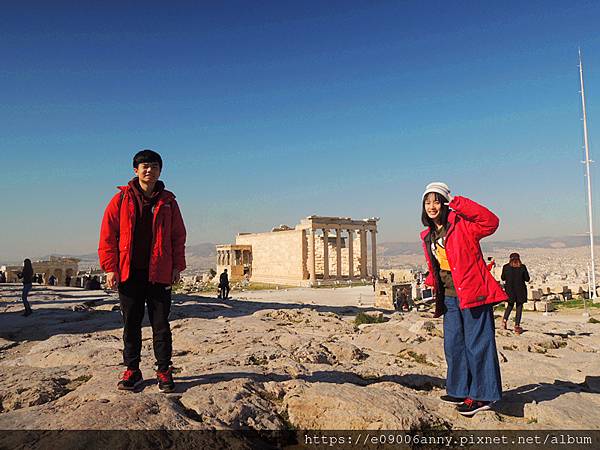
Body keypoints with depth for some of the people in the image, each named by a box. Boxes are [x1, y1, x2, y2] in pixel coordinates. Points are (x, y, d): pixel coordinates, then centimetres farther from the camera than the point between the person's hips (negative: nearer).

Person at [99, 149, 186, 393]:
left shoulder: (168, 201, 7)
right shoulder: (121, 199, 3)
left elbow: (178, 236, 8)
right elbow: (107, 235, 2)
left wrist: (177, 266, 1)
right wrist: (110, 268, -5)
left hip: (159, 273, 0)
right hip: (129, 273, 0)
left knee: (161, 325, 5)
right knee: (131, 324, 10)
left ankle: (164, 370, 15)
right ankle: (132, 370, 22)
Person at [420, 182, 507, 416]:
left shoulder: (461, 225, -9)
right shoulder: (428, 236, 12)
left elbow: (490, 222, -26)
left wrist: (459, 203, -26)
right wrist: (432, 281, 7)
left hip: (473, 293, -8)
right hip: (450, 297, 8)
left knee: (477, 343, -1)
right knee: (453, 345, 13)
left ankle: (482, 396, 10)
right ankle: (460, 391, 26)